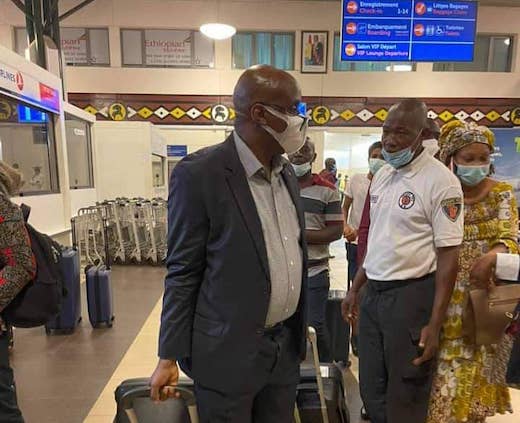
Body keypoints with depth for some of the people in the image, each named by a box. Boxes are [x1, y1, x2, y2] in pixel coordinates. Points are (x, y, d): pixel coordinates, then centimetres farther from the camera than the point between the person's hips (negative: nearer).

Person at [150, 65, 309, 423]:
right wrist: (169, 356, -7)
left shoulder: (286, 172, 4)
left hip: (286, 344, 7)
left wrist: (300, 325, 15)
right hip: (229, 352, -6)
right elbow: (183, 272, -12)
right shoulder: (200, 173, -17)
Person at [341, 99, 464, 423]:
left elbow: (448, 256, -14)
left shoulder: (441, 181, -13)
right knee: (371, 391, 20)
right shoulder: (382, 175, 8)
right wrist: (355, 288, 15)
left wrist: (434, 324, -15)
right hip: (374, 293, 7)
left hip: (411, 294, -6)